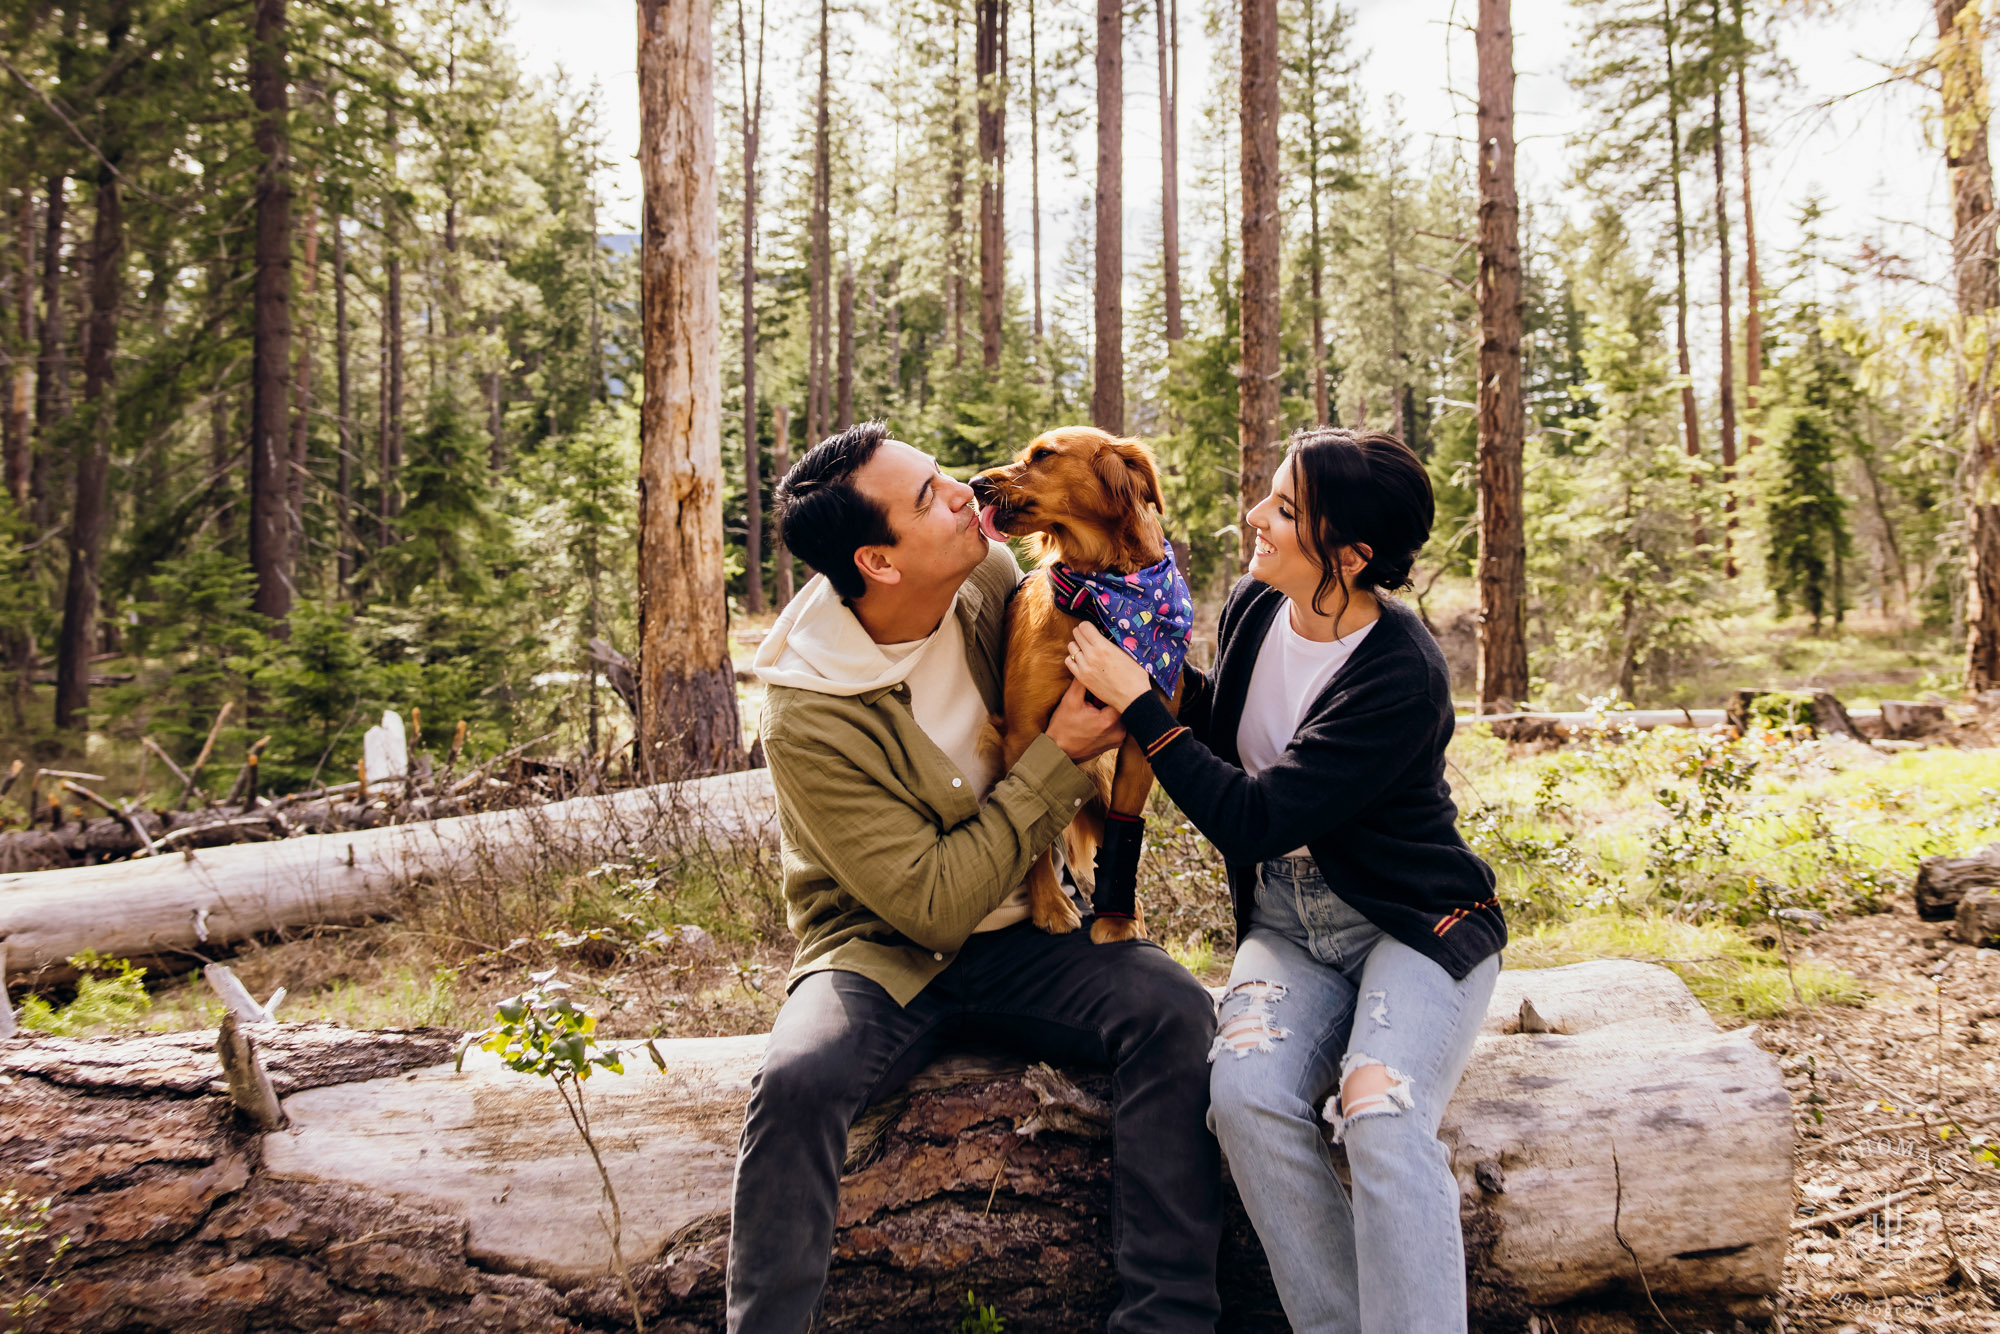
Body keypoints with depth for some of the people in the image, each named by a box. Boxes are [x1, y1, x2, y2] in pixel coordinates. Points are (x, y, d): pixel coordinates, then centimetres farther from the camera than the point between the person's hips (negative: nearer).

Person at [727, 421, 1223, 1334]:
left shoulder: (990, 580, -6)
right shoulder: (807, 718, -22)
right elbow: (936, 906, -21)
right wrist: (1058, 760, -21)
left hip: (1022, 937, 4)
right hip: (884, 951, -4)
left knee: (1173, 1012, -24)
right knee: (798, 1080, -34)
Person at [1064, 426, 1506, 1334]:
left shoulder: (1402, 678, -22)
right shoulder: (1254, 604, -1)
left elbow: (1253, 819, -23)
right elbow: (1221, 734, 18)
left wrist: (1134, 699, -20)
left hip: (1413, 923, -5)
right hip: (1285, 921, 5)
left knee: (1382, 1120, -31)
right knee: (1245, 1094, -24)